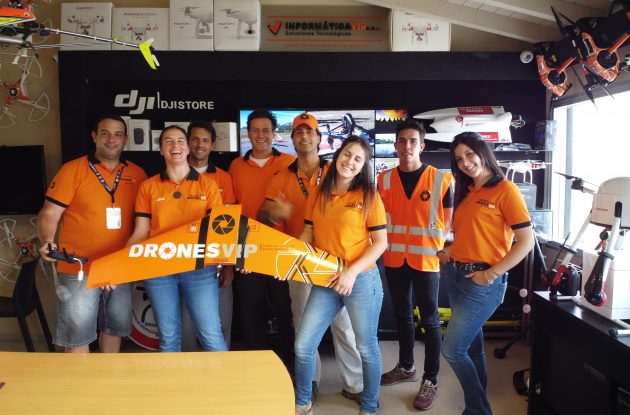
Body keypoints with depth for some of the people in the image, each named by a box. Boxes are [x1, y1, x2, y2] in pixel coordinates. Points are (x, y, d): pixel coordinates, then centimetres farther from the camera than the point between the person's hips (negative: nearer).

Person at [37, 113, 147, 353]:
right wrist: (46, 241, -25)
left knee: (115, 326, 19)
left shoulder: (137, 175, 5)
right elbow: (49, 213, -7)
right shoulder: (72, 170, -4)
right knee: (78, 332, 4)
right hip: (79, 269, -3)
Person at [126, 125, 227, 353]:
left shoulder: (207, 183, 3)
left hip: (200, 268, -1)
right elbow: (140, 233, 6)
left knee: (211, 336, -1)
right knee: (168, 336, 11)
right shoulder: (148, 187, 7)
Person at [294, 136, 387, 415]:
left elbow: (380, 242, -7)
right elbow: (308, 235, 9)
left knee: (366, 347, 10)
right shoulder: (318, 195, 5)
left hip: (362, 280, -3)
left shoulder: (368, 195, -6)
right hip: (325, 282, 4)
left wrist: (352, 271, -17)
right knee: (303, 345, 5)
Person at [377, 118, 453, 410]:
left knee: (429, 319, 5)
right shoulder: (384, 179, 2)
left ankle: (430, 381, 18)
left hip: (427, 258, -3)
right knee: (402, 314, 17)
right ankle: (406, 367, 35)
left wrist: (435, 245, -5)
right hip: (394, 258, 4)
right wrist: (384, 244, -1)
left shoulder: (440, 179, -6)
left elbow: (448, 221, 1)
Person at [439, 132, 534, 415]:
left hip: (482, 282, -7)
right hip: (455, 274, 7)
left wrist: (492, 274, -16)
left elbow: (526, 241, -14)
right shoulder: (466, 191, 12)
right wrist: (450, 251, -1)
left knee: (452, 350, -6)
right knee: (472, 346, 16)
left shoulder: (505, 190, -10)